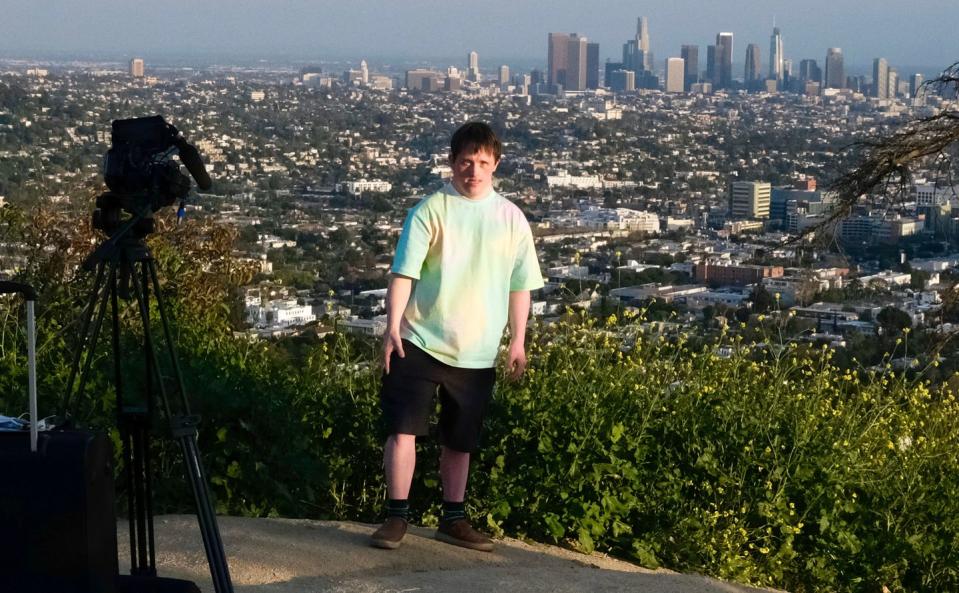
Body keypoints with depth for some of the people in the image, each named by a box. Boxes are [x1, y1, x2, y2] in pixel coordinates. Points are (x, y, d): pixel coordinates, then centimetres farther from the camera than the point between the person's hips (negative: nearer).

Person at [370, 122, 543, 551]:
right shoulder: (430, 210, -4)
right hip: (421, 342, -3)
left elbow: (520, 285, 10)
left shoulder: (510, 218, 5)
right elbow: (404, 272, -8)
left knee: (459, 441, 12)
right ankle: (396, 516, 4)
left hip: (477, 353, 3)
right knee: (403, 430, -7)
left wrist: (518, 341, 7)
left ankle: (453, 519, 24)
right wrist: (393, 326, -16)